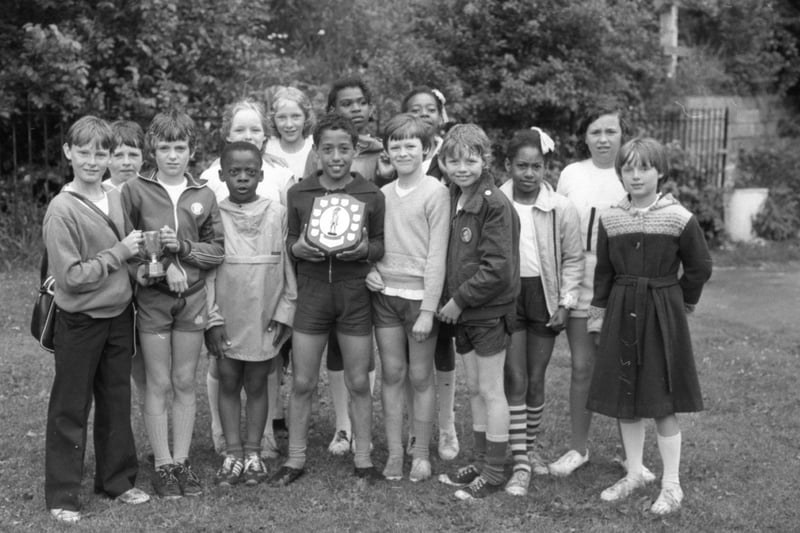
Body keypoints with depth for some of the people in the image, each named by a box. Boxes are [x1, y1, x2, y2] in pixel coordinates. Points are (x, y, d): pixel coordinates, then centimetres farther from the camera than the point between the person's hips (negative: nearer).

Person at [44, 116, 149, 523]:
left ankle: (117, 479, 29)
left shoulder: (116, 198, 3)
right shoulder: (62, 209, -16)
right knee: (71, 409, 5)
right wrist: (118, 253, -17)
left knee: (117, 402, 15)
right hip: (79, 321, -6)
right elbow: (71, 276, -19)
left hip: (119, 314, 6)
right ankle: (62, 494, 16)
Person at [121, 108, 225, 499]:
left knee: (185, 383, 9)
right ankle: (162, 464, 14)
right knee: (158, 384, 4)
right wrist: (162, 264, -15)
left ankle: (182, 460, 19)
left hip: (193, 295, 2)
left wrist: (182, 248, -14)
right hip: (152, 296, -2)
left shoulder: (204, 196, 3)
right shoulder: (135, 191, -3)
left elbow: (217, 250, 2)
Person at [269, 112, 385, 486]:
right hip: (311, 291, 1)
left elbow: (382, 245, 6)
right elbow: (289, 241, 12)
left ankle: (363, 459, 19)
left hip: (355, 294, -1)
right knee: (302, 382, 5)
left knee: (359, 383, 6)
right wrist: (299, 248, -10)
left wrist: (364, 249, -15)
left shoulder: (371, 195, 0)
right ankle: (295, 459, 19)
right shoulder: (298, 193, 3)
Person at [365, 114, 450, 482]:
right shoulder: (382, 195, 8)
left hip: (419, 296, -4)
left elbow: (437, 255, -10)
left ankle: (422, 454, 15)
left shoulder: (435, 193, -7)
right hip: (384, 295, 4)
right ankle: (394, 452, 16)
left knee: (420, 376, 3)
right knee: (392, 374, 8)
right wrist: (367, 269, -5)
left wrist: (428, 309, -14)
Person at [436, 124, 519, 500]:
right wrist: (450, 300, 4)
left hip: (491, 310, -8)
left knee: (490, 390, 1)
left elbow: (497, 267, -20)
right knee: (474, 388, 15)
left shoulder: (495, 204, -16)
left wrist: (459, 300, -15)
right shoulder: (454, 200, 8)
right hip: (463, 310, 8)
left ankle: (494, 472, 12)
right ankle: (480, 462, 27)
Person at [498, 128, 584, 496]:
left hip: (543, 294, 1)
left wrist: (565, 302, -3)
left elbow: (573, 259, 2)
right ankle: (520, 463, 1)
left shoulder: (561, 208, -7)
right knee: (514, 378, -3)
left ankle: (529, 444, 31)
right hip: (506, 293, -1)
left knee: (535, 379, 9)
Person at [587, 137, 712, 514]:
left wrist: (681, 303, 8)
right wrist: (598, 316, 7)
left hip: (663, 315, -3)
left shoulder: (679, 218, -8)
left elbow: (699, 267, 2)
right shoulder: (610, 219, 2)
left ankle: (671, 484, 13)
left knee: (663, 403, 0)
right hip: (622, 313, 4)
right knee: (624, 401, 10)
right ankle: (634, 474, 26)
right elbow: (603, 272, 8)